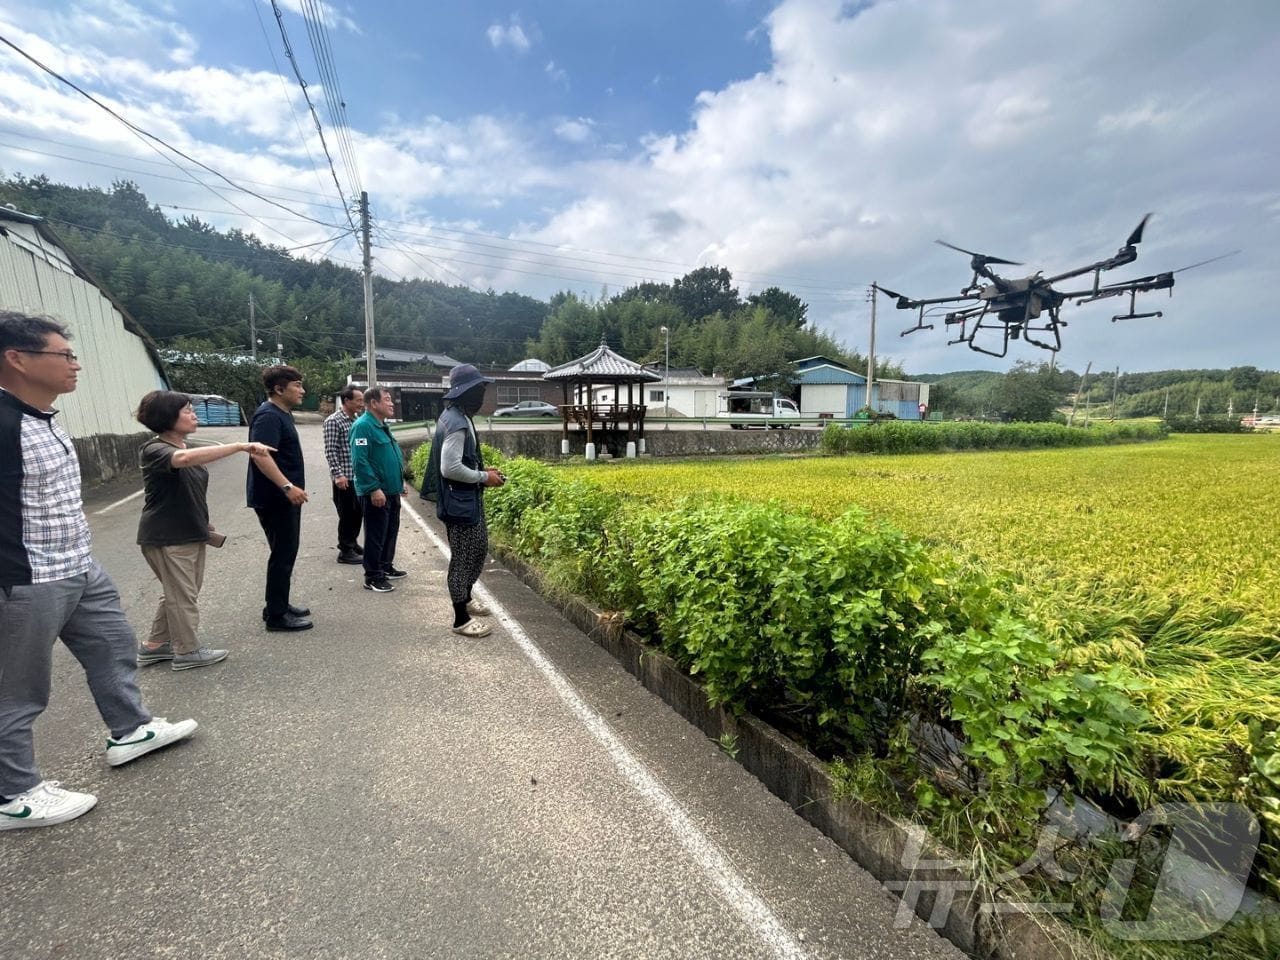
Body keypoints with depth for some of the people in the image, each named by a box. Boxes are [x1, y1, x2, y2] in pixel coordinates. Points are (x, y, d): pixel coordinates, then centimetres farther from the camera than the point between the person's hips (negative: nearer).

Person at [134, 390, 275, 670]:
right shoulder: (153, 451, -19)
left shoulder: (189, 447, 9)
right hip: (166, 537, -9)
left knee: (179, 592, 18)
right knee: (182, 595, 3)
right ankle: (187, 651, 18)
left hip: (191, 533, 9)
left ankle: (155, 644, 33)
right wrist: (241, 446, -47)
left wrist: (202, 522, 16)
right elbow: (184, 459, -43)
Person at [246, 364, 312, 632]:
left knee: (286, 552, 16)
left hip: (284, 497, 10)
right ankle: (277, 615, 5)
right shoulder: (268, 416, -17)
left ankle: (279, 605, 28)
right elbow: (260, 454, -30)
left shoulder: (282, 414, 14)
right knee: (283, 554, -4)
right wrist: (287, 486, -35)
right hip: (275, 498, -10)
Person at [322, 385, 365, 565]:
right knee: (347, 514, 0)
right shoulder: (333, 421, -12)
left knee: (358, 512, 15)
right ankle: (345, 551, 10)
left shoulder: (356, 419, 12)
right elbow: (331, 451, -15)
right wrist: (338, 474, -20)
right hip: (344, 477, -8)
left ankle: (352, 543, 31)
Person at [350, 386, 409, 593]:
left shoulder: (382, 426, 13)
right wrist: (374, 488, -25)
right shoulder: (363, 426, -17)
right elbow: (359, 461, -24)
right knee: (376, 536, 0)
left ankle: (386, 567, 32)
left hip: (391, 492, 10)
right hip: (376, 494, -10)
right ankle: (373, 577, 10)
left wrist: (399, 482, 21)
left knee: (390, 532, 19)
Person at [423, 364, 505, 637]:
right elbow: (450, 468, -27)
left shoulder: (459, 418, 12)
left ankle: (465, 599, 40)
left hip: (469, 500, 11)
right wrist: (484, 477, -16)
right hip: (459, 502, -11)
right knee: (462, 558, 0)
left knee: (479, 549, 22)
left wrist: (483, 471, 9)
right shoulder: (456, 423, -21)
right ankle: (461, 619, 13)